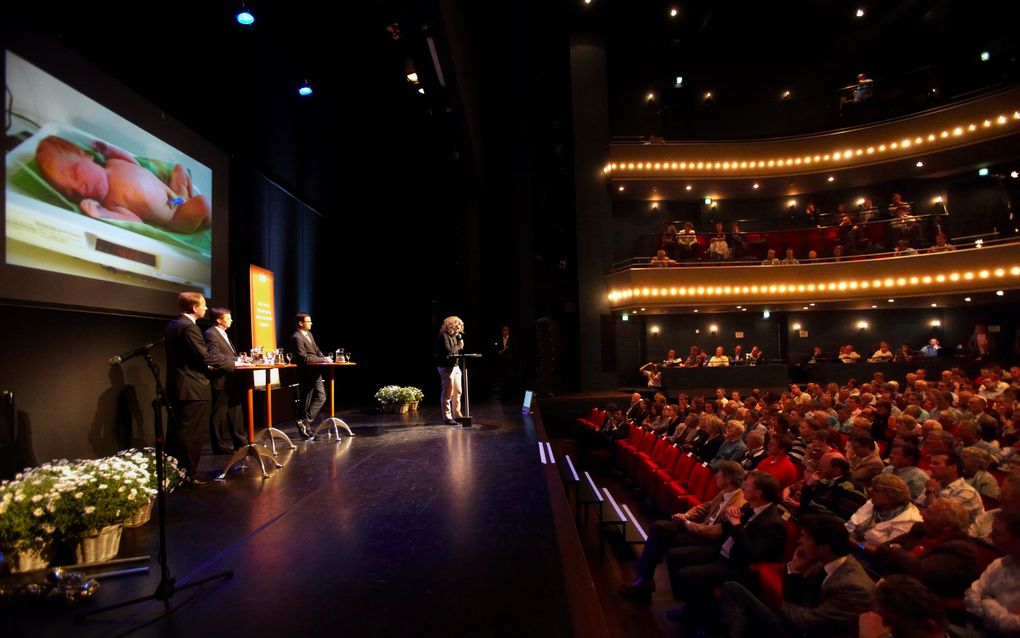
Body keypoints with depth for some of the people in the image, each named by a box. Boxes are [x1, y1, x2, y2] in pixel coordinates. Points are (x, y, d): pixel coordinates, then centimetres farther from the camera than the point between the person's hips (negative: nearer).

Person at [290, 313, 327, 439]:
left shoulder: (309, 334, 13)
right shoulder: (296, 338, -16)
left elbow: (317, 350, 20)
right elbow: (304, 358, -22)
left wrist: (324, 358, 1)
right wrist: (322, 360, -18)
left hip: (315, 372, 9)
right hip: (306, 374, -9)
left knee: (321, 398, 5)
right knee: (307, 403, 0)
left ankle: (304, 421, 10)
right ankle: (305, 425, 9)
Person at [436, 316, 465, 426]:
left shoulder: (454, 336, 16)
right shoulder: (443, 336, -13)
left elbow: (459, 348, 17)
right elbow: (448, 350, -22)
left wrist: (460, 339, 3)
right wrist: (459, 346, -9)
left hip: (455, 366, 9)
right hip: (446, 367, -9)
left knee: (457, 391, 13)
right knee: (448, 393, -6)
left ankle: (456, 414, 22)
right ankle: (447, 417, 0)